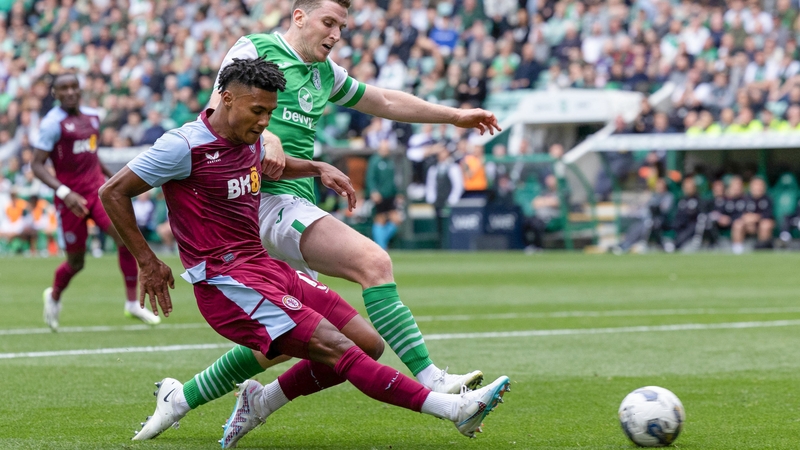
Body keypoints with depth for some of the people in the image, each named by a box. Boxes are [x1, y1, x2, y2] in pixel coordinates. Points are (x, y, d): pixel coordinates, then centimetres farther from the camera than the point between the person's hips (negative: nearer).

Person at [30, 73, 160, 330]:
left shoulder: (92, 117, 10)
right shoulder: (53, 123, -12)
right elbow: (37, 165, -15)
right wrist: (64, 193, -25)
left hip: (98, 189, 5)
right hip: (72, 198, -5)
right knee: (76, 262, 4)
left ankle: (133, 303, -4)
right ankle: (54, 296, 37)